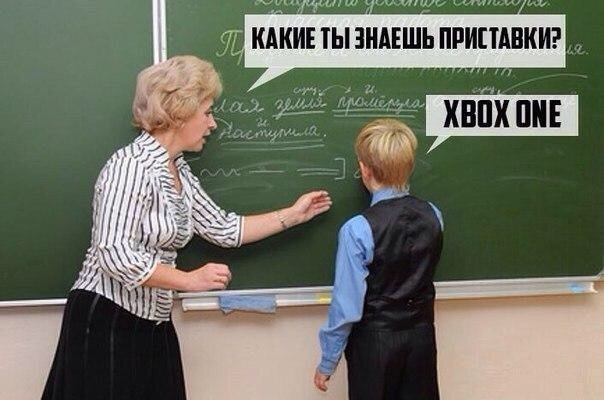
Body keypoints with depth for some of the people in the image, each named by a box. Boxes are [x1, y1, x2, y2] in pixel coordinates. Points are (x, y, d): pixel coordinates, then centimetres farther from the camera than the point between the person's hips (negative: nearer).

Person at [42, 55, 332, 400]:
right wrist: (191, 280, -19)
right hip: (107, 322, -8)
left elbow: (224, 229, 16)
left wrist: (294, 215, 18)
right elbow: (115, 255, -24)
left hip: (154, 324, 8)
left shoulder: (179, 172, 10)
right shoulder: (131, 165, -18)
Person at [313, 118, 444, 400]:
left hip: (374, 342, -4)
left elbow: (347, 306, -18)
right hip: (422, 335, 5)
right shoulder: (432, 215, -6)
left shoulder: (357, 230, -22)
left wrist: (327, 362, -4)